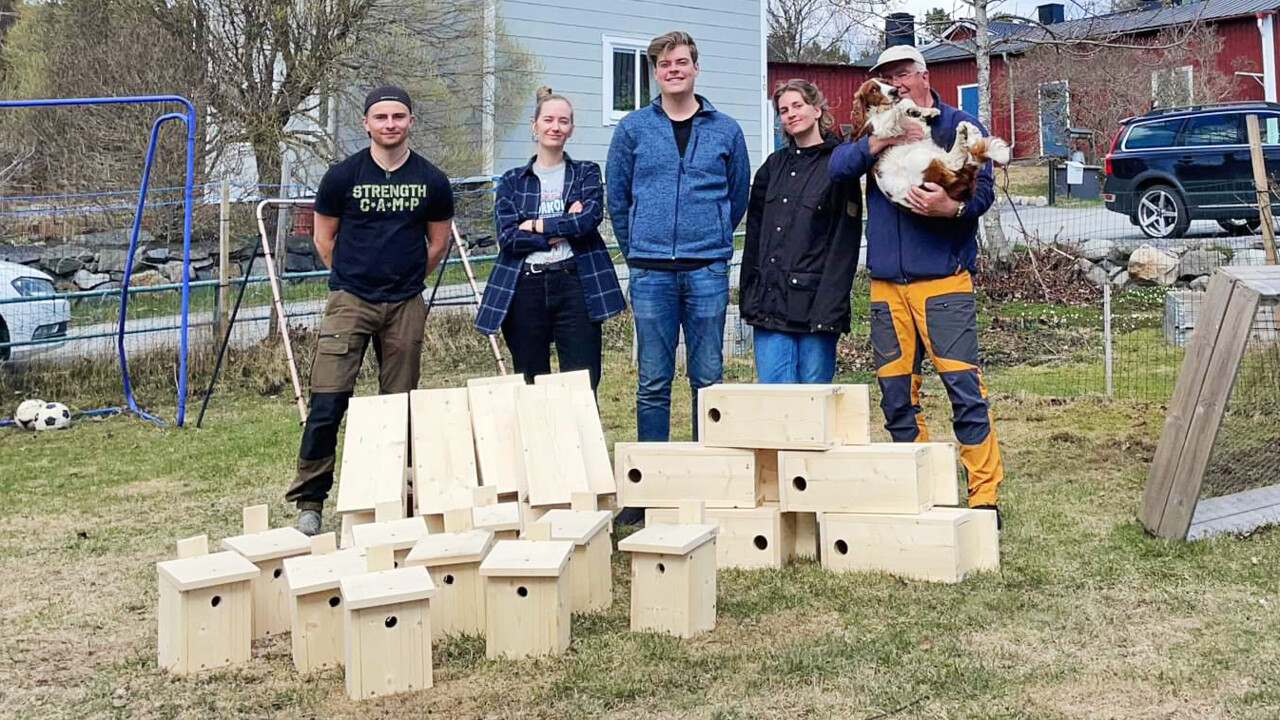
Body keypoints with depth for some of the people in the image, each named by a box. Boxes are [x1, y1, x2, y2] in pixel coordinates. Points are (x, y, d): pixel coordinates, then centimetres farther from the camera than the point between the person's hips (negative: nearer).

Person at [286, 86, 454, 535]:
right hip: (350, 300, -2)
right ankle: (309, 502, 1)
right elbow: (324, 238, 11)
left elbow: (438, 243, 17)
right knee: (327, 404, -9)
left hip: (406, 306, 2)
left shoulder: (432, 182, 3)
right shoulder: (343, 176, -1)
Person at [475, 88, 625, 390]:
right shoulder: (512, 181, 12)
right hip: (525, 289, 1)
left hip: (575, 285, -1)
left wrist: (538, 225, -5)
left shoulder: (586, 173, 11)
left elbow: (590, 218, -8)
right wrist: (565, 229, -7)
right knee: (529, 388, 7)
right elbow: (508, 237, -3)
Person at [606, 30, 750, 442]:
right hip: (651, 272, 0)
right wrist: (637, 251, 12)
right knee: (653, 382, 3)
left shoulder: (726, 131, 6)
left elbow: (738, 196, 14)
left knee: (708, 377, 5)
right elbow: (617, 197, 11)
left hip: (707, 270, 0)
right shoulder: (633, 128, 5)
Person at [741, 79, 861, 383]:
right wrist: (749, 296, 10)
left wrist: (830, 306, -13)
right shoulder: (774, 165, 16)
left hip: (815, 301, -4)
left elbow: (845, 243, -6)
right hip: (770, 301, 5)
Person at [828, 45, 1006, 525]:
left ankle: (985, 495, -4)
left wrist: (951, 207, -27)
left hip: (943, 279, -4)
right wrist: (881, 141, -16)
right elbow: (837, 168, -1)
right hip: (886, 283, 4)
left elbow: (983, 189, -6)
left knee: (965, 390, -10)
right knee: (896, 396, 7)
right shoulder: (876, 131, 16)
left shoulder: (960, 126, 4)